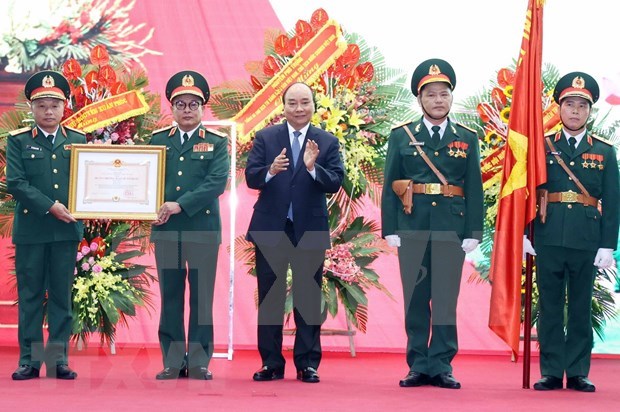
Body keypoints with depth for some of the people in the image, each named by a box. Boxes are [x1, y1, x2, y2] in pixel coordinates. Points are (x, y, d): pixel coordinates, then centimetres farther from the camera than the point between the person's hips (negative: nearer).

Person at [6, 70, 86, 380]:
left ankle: (58, 359, 9)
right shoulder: (18, 140, 4)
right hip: (30, 229, -2)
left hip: (67, 228, 2)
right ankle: (29, 360, 6)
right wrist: (50, 206, -14)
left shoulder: (78, 140, 10)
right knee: (30, 295, 2)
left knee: (62, 295, 4)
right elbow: (15, 183, -6)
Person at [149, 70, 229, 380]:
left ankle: (199, 362, 7)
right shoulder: (158, 140, 12)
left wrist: (180, 205, -17)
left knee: (202, 297, 1)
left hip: (203, 229, -2)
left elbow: (217, 182, -9)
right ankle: (172, 362, 11)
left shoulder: (216, 143, 4)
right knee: (170, 297, 5)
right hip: (165, 229, 2)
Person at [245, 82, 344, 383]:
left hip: (310, 230, 0)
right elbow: (251, 178, -5)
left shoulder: (328, 142, 3)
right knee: (269, 297, 5)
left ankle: (307, 363, 11)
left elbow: (335, 182, -7)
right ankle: (271, 363, 13)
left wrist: (313, 168, -25)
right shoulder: (265, 138, 3)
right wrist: (271, 170, -25)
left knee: (308, 298, 4)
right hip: (270, 228, 0)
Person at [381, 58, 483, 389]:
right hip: (412, 228, 0)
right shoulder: (401, 136, 7)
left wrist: (473, 233, -2)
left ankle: (441, 366, 6)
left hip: (451, 228, 0)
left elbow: (474, 189, 6)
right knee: (415, 299, 3)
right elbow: (390, 186, 5)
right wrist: (390, 230, -2)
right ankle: (418, 366, 9)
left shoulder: (467, 139, 9)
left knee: (446, 299, 0)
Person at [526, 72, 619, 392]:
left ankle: (578, 373, 11)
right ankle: (551, 372, 9)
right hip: (549, 238, 0)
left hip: (587, 241, 0)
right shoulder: (542, 147, 7)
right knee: (550, 306, 4)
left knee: (581, 306, 5)